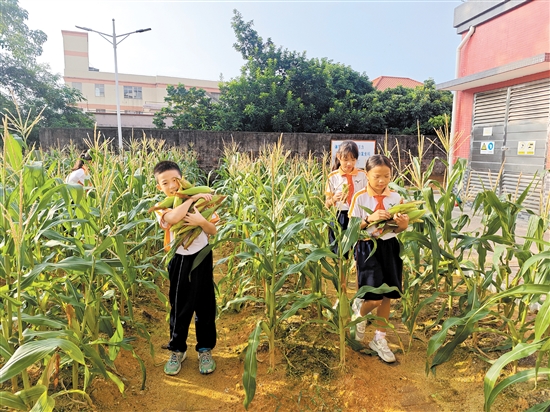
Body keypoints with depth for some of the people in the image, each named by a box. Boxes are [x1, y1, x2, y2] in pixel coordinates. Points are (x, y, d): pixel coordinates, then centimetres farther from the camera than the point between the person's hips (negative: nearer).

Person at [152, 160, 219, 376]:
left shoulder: (200, 202, -5)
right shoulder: (161, 208, -11)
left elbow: (213, 230, -7)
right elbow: (174, 218, -36)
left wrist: (202, 221, -27)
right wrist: (193, 198, -29)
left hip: (202, 258, 1)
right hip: (180, 261, -1)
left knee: (205, 306, 11)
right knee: (180, 308, 11)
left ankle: (205, 350, 29)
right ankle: (177, 350, 31)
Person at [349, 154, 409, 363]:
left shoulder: (395, 197, 3)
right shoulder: (360, 198, -8)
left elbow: (397, 229, 9)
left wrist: (403, 225, -14)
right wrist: (369, 219, -23)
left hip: (390, 247, 4)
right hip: (368, 248, -4)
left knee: (387, 297, 10)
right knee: (375, 298, -10)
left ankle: (379, 339, 28)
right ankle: (360, 310, 27)